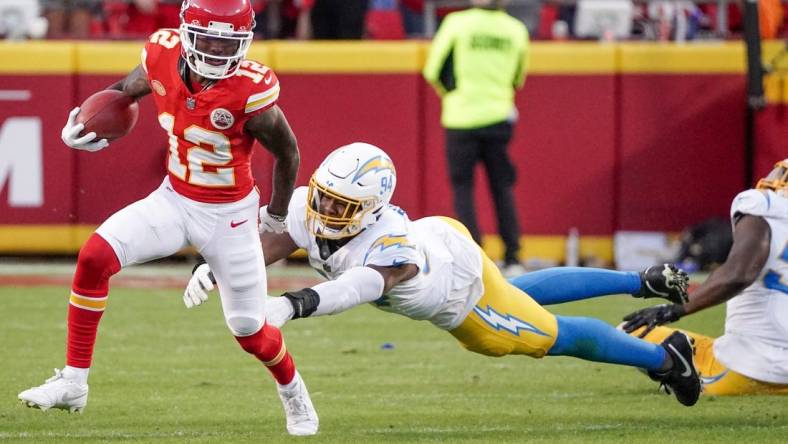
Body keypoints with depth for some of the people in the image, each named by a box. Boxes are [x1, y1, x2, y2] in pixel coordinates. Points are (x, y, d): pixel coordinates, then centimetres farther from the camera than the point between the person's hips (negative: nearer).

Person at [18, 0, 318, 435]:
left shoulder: (250, 89, -25)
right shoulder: (163, 56, -14)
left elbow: (287, 152, -9)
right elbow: (125, 90, 9)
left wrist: (277, 216, 4)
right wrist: (82, 122, -8)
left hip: (230, 215, -3)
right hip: (173, 200, 3)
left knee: (249, 331, 5)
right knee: (94, 256, -19)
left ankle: (293, 394, 38)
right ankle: (73, 382, -9)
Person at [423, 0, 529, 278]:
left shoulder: (457, 23, -7)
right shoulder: (516, 30, 3)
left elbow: (433, 71, -3)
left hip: (461, 118, -3)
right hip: (499, 117, 3)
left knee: (462, 186, 5)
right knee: (502, 188, 10)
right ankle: (513, 258, 6)